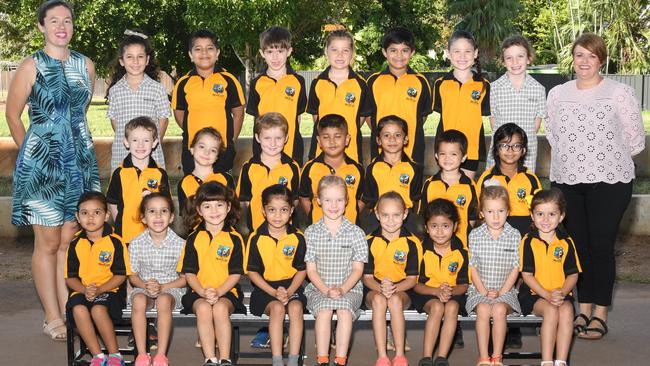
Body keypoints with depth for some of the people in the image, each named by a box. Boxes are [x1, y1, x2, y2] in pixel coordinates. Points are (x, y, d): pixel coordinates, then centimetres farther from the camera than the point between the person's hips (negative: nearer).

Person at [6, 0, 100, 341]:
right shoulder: (31, 67, -6)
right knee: (48, 243, 1)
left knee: (70, 240, 8)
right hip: (42, 163, -4)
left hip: (80, 161, 4)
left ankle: (68, 313, 15)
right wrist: (33, 153, 8)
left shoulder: (85, 65, 7)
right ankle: (52, 318, 9)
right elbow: (12, 116, 2)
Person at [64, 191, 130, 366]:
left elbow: (120, 275, -4)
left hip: (108, 290, -3)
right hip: (82, 291, 3)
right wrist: (85, 290, -13)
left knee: (98, 309, -34)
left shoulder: (115, 242, -2)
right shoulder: (75, 245, 7)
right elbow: (70, 277, 8)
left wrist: (99, 289, -16)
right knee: (78, 309, -31)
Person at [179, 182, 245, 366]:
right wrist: (203, 292, -13)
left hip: (227, 291, -1)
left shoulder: (234, 239, 3)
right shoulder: (194, 239, 7)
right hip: (199, 292, 1)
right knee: (203, 308, -32)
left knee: (220, 308, -33)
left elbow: (236, 273, 0)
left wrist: (218, 292, -15)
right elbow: (189, 273, 4)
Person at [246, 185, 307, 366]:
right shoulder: (256, 238, -3)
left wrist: (289, 292, -11)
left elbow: (302, 270, 5)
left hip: (291, 286, 1)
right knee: (277, 308, -30)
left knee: (296, 308, -28)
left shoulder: (297, 238, 1)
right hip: (264, 288, -1)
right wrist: (274, 292, -11)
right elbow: (252, 272, 0)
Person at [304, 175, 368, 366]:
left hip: (349, 288, 0)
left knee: (344, 309, -31)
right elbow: (311, 269, 3)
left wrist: (342, 289, -15)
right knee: (324, 309, -30)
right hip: (318, 288, 0)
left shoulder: (355, 232, 4)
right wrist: (326, 290, -13)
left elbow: (357, 269, 1)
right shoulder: (311, 232, 5)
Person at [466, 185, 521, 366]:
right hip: (479, 289, 0)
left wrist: (501, 292, -10)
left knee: (499, 309, -31)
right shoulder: (475, 235, 2)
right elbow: (473, 267, 2)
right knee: (483, 309, -30)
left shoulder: (514, 235, 1)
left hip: (505, 290, 0)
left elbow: (515, 268, 0)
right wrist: (484, 291, -9)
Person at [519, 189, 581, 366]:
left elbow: (573, 274, 5)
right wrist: (547, 295, -17)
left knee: (566, 310, -29)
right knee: (551, 310, -31)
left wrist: (562, 293, -14)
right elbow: (527, 275, -6)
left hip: (561, 294, 2)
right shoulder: (528, 241, -2)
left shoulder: (566, 242, 5)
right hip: (533, 294, -2)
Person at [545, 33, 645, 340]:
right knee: (578, 245, 7)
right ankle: (584, 309, 18)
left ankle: (600, 314, 6)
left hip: (608, 181, -4)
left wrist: (607, 159, 2)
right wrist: (570, 162, 10)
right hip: (567, 181, 4)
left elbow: (635, 140, 1)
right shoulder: (557, 94, 10)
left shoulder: (620, 93, -2)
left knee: (601, 246, -4)